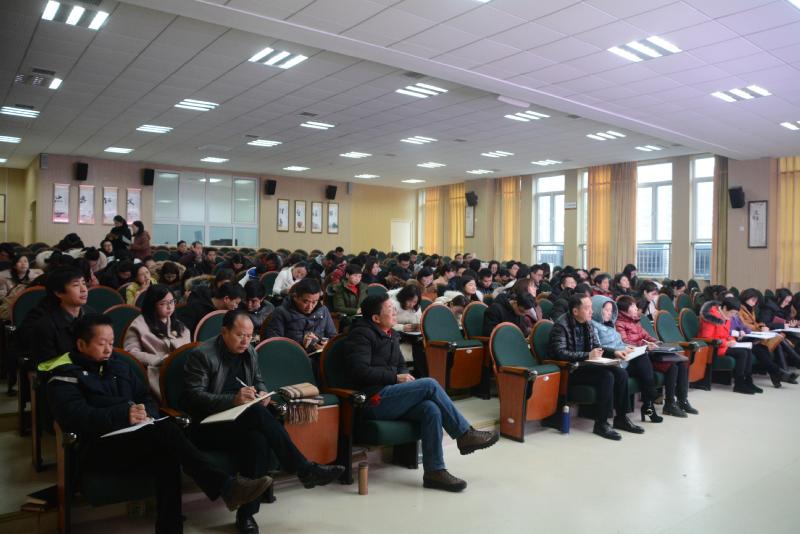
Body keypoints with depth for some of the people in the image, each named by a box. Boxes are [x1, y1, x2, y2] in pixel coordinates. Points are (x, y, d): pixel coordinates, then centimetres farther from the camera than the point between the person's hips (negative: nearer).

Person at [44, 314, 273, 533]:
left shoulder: (119, 365, 21)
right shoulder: (65, 375, 2)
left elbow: (147, 399, 21)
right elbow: (74, 416, -16)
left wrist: (146, 413, -4)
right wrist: (123, 415, -28)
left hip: (134, 441, 6)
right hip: (97, 449, -6)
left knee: (167, 460, -30)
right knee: (165, 429, -30)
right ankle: (225, 486, -33)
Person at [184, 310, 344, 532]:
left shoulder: (249, 351, 9)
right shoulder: (201, 355, -11)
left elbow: (258, 380, 22)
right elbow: (194, 396, -17)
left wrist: (262, 392, -4)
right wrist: (233, 400, -31)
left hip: (242, 421, 6)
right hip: (209, 426, -6)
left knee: (258, 439, -32)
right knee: (257, 413, -34)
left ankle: (246, 513, -25)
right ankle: (304, 470, -30)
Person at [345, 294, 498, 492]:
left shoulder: (389, 333, 20)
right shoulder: (362, 334, -6)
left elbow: (401, 365, 26)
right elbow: (360, 371, -17)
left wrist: (405, 377, 2)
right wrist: (396, 377, -12)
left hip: (390, 396, 8)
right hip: (374, 400, -8)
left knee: (431, 409, -21)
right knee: (430, 385, -21)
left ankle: (434, 471, -19)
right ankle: (465, 435, -9)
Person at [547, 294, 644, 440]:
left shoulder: (587, 324, 9)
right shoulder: (561, 325, -15)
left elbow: (596, 347, 18)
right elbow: (559, 353, -24)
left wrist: (614, 353, 0)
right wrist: (587, 355, -28)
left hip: (584, 365, 8)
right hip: (569, 370, -8)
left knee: (621, 373, -9)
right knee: (606, 376, -26)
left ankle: (621, 418, 4)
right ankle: (601, 423, -17)